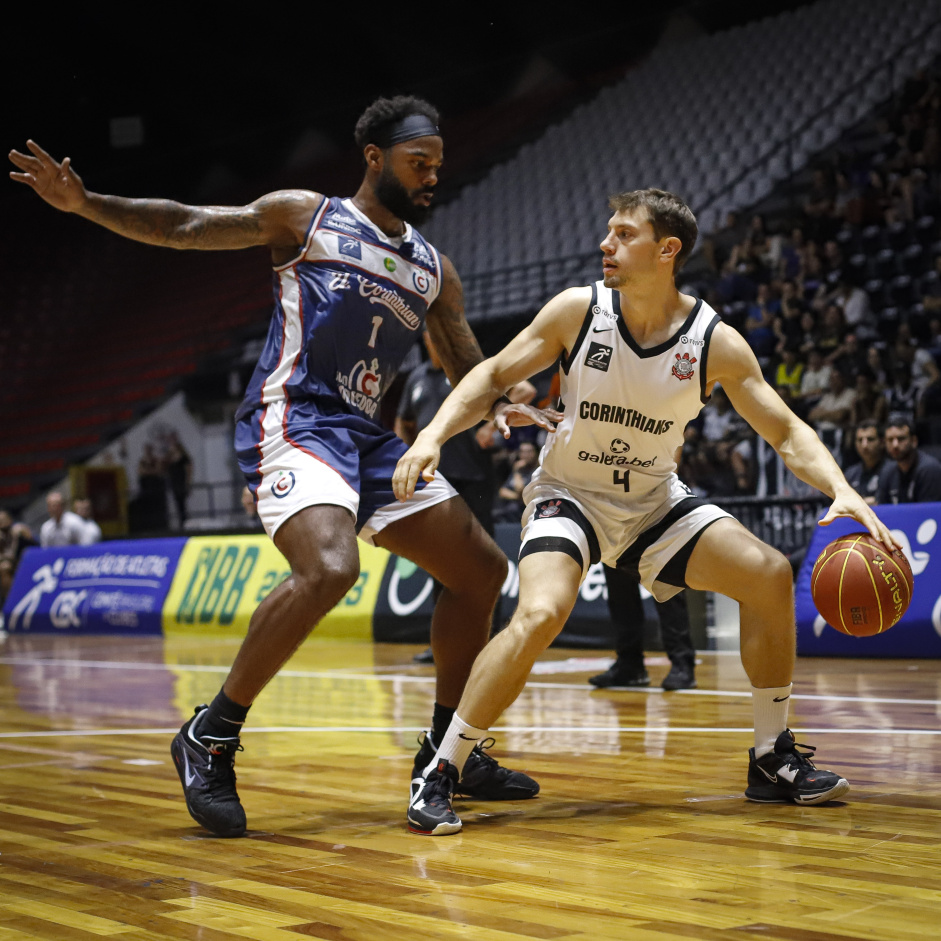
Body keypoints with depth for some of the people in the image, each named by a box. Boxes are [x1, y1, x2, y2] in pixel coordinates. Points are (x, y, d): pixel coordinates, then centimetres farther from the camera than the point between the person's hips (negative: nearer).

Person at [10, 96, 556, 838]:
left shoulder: (434, 270, 19)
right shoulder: (307, 216, 5)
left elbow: (470, 370, 19)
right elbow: (184, 227, 2)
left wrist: (505, 407, -5)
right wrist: (83, 203, -11)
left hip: (366, 434, 7)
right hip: (292, 418, -7)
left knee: (482, 569, 6)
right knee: (329, 568, -32)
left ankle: (447, 749, 19)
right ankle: (211, 738, -17)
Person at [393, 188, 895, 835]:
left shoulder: (716, 342, -14)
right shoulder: (577, 310, -15)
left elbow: (786, 431, -11)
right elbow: (494, 376, -7)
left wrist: (842, 490, -29)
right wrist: (434, 434, -23)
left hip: (654, 500, 3)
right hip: (571, 495, -3)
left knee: (769, 575, -11)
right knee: (540, 614, -30)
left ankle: (773, 761, 6)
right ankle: (440, 777, -17)